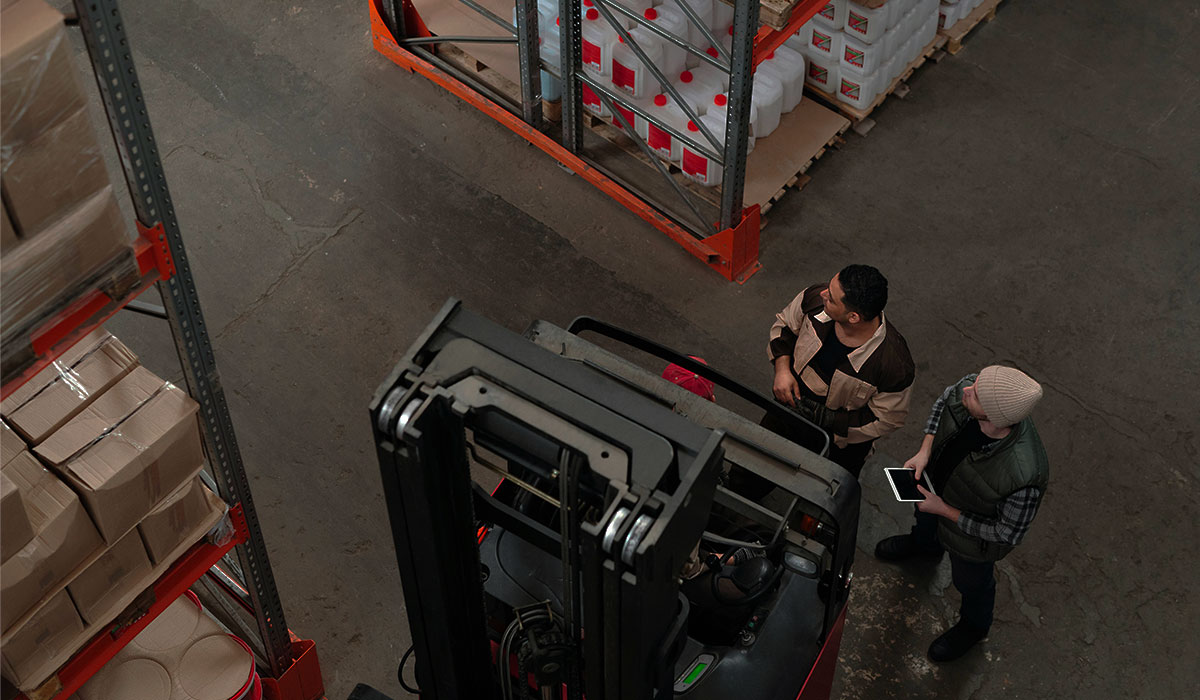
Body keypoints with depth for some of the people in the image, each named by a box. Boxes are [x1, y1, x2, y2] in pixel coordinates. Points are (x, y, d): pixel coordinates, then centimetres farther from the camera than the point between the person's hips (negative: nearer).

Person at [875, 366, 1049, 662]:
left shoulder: (1024, 477, -49)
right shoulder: (970, 388, -35)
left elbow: (1008, 533, -29)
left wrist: (944, 510, -25)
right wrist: (924, 451, -18)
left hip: (975, 534, -5)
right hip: (937, 480, 5)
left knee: (970, 581, 28)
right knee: (925, 516, 39)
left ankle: (973, 626, 63)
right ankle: (924, 544, 76)